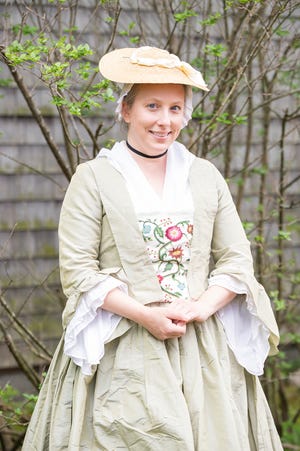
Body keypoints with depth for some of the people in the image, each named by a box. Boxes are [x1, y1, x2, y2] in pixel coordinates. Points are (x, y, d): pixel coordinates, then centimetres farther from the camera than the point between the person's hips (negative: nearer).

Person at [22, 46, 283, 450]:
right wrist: (144, 315, -15)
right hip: (122, 353, -3)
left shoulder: (206, 177, 12)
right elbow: (77, 269, -6)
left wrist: (200, 308, -8)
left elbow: (237, 258, 10)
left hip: (205, 350, 3)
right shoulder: (93, 179, 1)